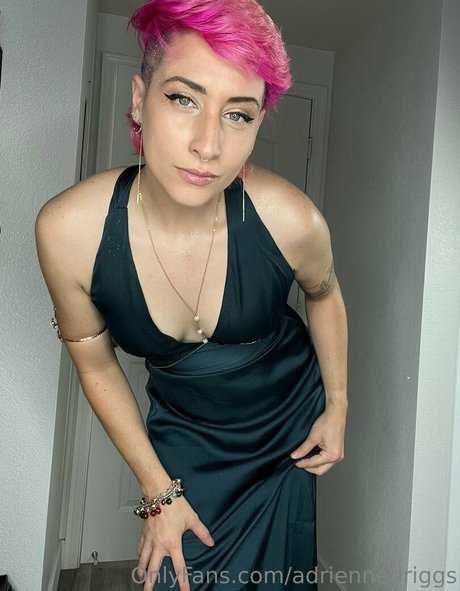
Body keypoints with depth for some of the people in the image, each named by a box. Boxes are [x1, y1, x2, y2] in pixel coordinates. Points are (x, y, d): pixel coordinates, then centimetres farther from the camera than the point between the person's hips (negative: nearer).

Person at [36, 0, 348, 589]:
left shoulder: (290, 220, -29)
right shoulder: (67, 230, -27)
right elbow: (96, 366, -11)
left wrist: (337, 405, 4)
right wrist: (157, 490, -6)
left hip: (289, 421, 1)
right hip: (183, 436, 0)